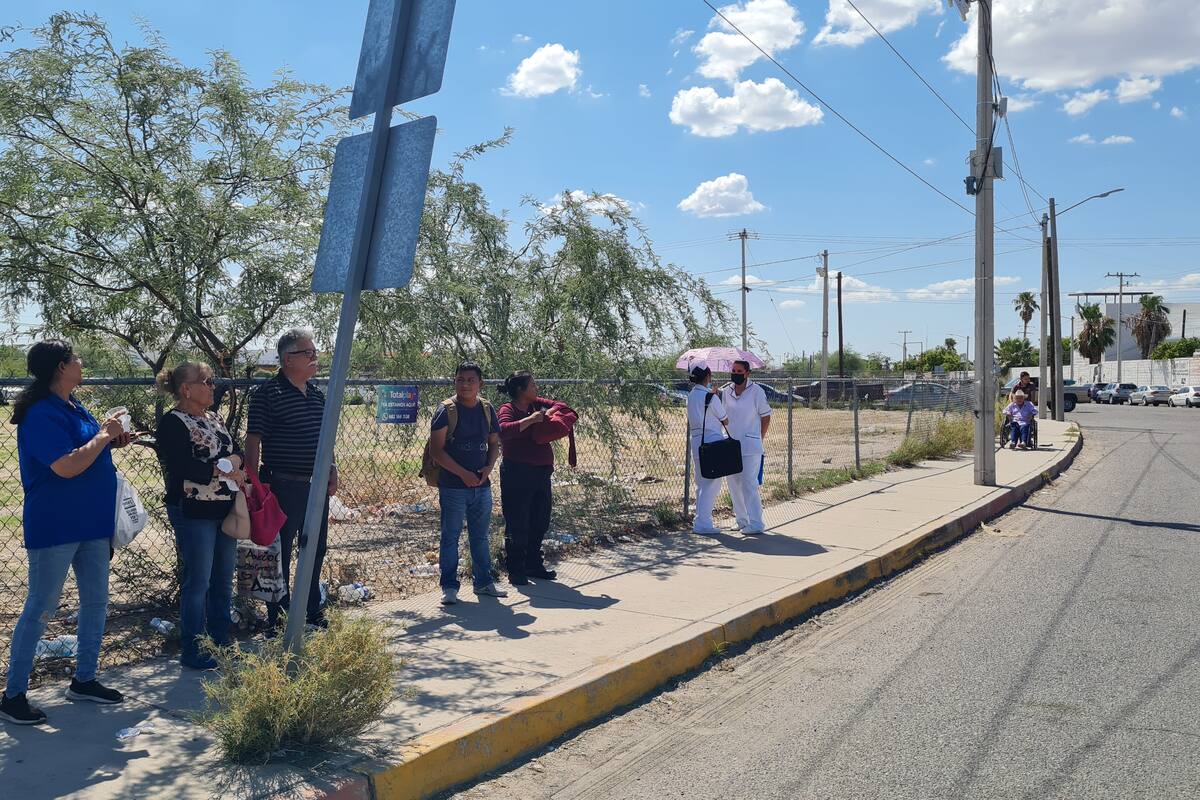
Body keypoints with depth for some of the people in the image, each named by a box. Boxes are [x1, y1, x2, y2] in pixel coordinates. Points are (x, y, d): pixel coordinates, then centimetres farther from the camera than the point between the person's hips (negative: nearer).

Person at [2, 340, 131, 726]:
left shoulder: (75, 407, 9)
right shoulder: (41, 414, -18)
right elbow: (66, 467, -27)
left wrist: (113, 440, 4)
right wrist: (103, 436, -16)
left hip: (92, 522, 9)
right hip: (54, 527, -9)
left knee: (96, 601, 14)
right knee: (40, 610, 0)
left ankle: (84, 680, 27)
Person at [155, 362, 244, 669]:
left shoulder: (213, 418, 15)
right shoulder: (173, 423, -11)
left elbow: (237, 452, 12)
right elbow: (182, 468, -22)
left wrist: (232, 461, -10)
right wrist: (224, 470, -17)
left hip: (224, 510, 8)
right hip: (194, 512, -8)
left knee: (224, 580, 14)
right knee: (197, 582, -2)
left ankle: (222, 641, 26)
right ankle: (190, 651, 10)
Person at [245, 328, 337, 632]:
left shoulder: (317, 392, 11)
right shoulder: (268, 393, -11)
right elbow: (253, 441, -12)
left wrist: (332, 471, 14)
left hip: (318, 486, 7)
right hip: (284, 488, -7)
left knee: (316, 551, 16)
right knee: (280, 555, 3)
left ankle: (313, 611, 31)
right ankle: (277, 620, 15)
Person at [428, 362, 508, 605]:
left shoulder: (487, 409, 7)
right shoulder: (447, 410, -8)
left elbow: (494, 444, 15)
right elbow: (436, 450, -11)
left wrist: (489, 468, -4)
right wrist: (463, 473, -15)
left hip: (482, 485, 5)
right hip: (453, 486, -5)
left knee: (481, 536, 14)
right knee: (450, 537, 2)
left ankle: (483, 582, 26)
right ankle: (449, 587, 10)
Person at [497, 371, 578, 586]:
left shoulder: (537, 404, 10)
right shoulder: (508, 410, -10)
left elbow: (560, 406, 18)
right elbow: (504, 430, -28)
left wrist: (550, 412, -2)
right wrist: (531, 419, -26)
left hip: (542, 472, 8)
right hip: (517, 474, -7)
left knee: (540, 523, 15)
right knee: (517, 525, 0)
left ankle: (534, 565, 28)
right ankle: (515, 571, 10)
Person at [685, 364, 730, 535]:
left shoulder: (691, 396, 8)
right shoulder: (711, 397, -14)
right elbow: (725, 421, -5)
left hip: (696, 442, 8)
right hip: (712, 442, -8)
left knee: (701, 485, 15)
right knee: (712, 485, -3)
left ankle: (701, 521, 20)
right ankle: (702, 523, -4)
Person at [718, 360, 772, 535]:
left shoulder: (756, 391, -6)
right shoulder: (725, 391, 8)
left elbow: (766, 417, 0)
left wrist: (759, 439, 2)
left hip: (750, 447, -6)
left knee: (749, 484, -8)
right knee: (734, 484, 10)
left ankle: (755, 524, -2)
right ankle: (742, 520, 22)